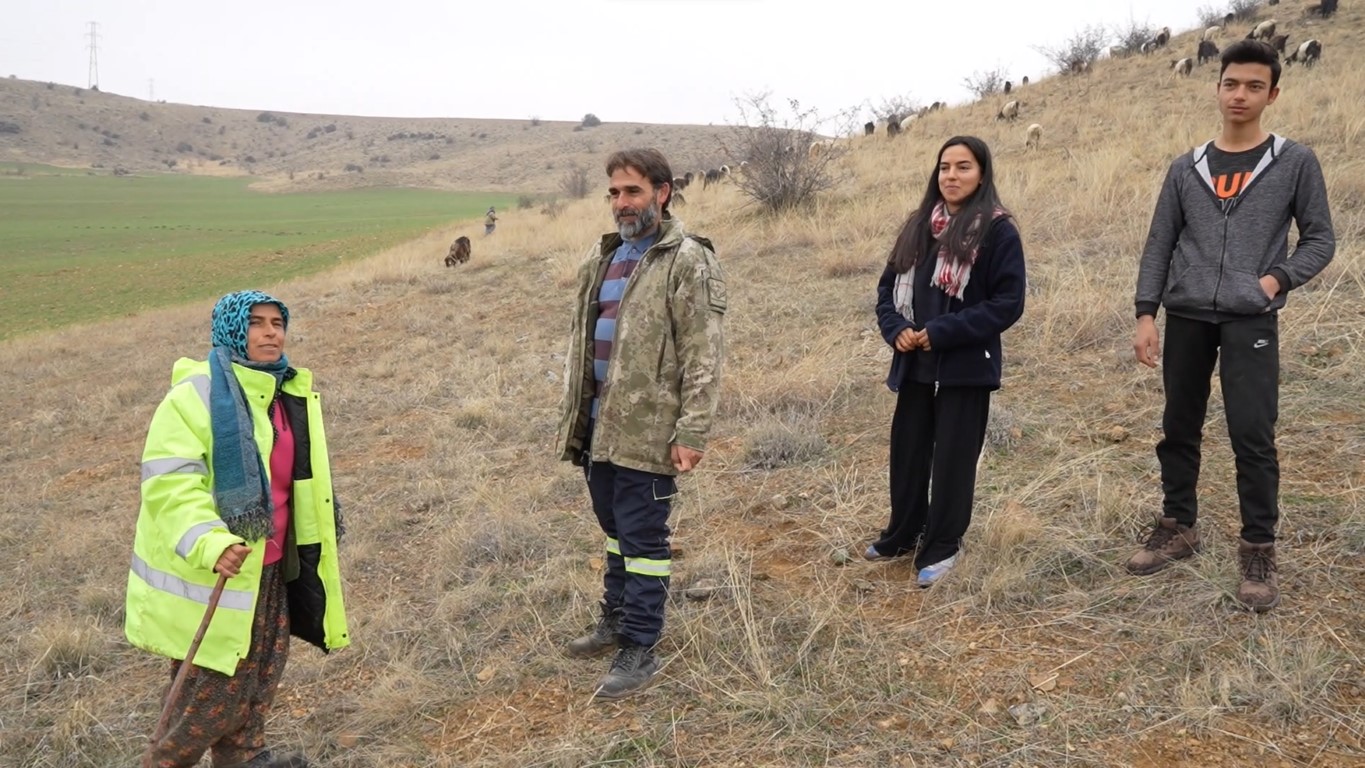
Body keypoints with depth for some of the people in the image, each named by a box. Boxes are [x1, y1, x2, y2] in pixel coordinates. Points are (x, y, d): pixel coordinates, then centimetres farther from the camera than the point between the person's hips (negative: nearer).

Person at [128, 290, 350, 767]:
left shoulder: (288, 393, 8)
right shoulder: (197, 393, -18)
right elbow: (169, 480, -26)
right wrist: (209, 543, -37)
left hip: (268, 566, 8)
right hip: (205, 571, -8)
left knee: (263, 666, 18)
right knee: (215, 683, 2)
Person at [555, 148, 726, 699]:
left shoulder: (687, 261, -12)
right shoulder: (603, 257, 13)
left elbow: (704, 355, -15)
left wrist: (692, 434, -19)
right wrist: (572, 417, 16)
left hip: (648, 430, -7)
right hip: (600, 424, 7)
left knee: (642, 538, 0)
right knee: (615, 527, 20)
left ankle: (639, 649, 12)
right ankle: (616, 618, 36)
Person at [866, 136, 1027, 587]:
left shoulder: (998, 231, -8)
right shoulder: (918, 226, 9)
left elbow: (1008, 303, -13)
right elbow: (889, 285, 13)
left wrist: (943, 332, -18)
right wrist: (895, 328, -8)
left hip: (966, 368, -6)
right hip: (914, 365, 6)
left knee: (952, 459, 4)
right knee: (906, 453, 14)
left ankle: (941, 548, 16)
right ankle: (902, 536, 31)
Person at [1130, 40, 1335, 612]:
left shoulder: (1295, 163, 4)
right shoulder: (1186, 169, 10)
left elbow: (1320, 239, 6)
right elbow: (1159, 245, 9)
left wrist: (1277, 279, -11)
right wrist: (1146, 314, 0)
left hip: (1251, 321, -3)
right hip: (1185, 318, 3)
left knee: (1253, 436, -6)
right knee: (1179, 429, 10)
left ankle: (1259, 549, 7)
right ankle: (1178, 527, 25)